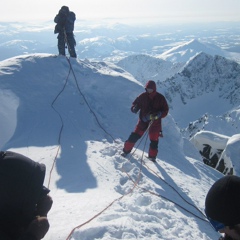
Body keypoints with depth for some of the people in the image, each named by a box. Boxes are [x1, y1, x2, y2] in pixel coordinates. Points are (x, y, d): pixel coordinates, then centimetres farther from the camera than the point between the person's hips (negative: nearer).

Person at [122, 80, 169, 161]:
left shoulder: (160, 98, -6)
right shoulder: (143, 96, -3)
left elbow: (165, 110, -4)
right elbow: (135, 103, 6)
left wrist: (158, 115, -24)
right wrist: (135, 108, -19)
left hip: (155, 122, 0)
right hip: (143, 120, 1)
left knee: (154, 140, 6)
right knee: (135, 136, -5)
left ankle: (152, 157, 23)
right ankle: (126, 150, 11)